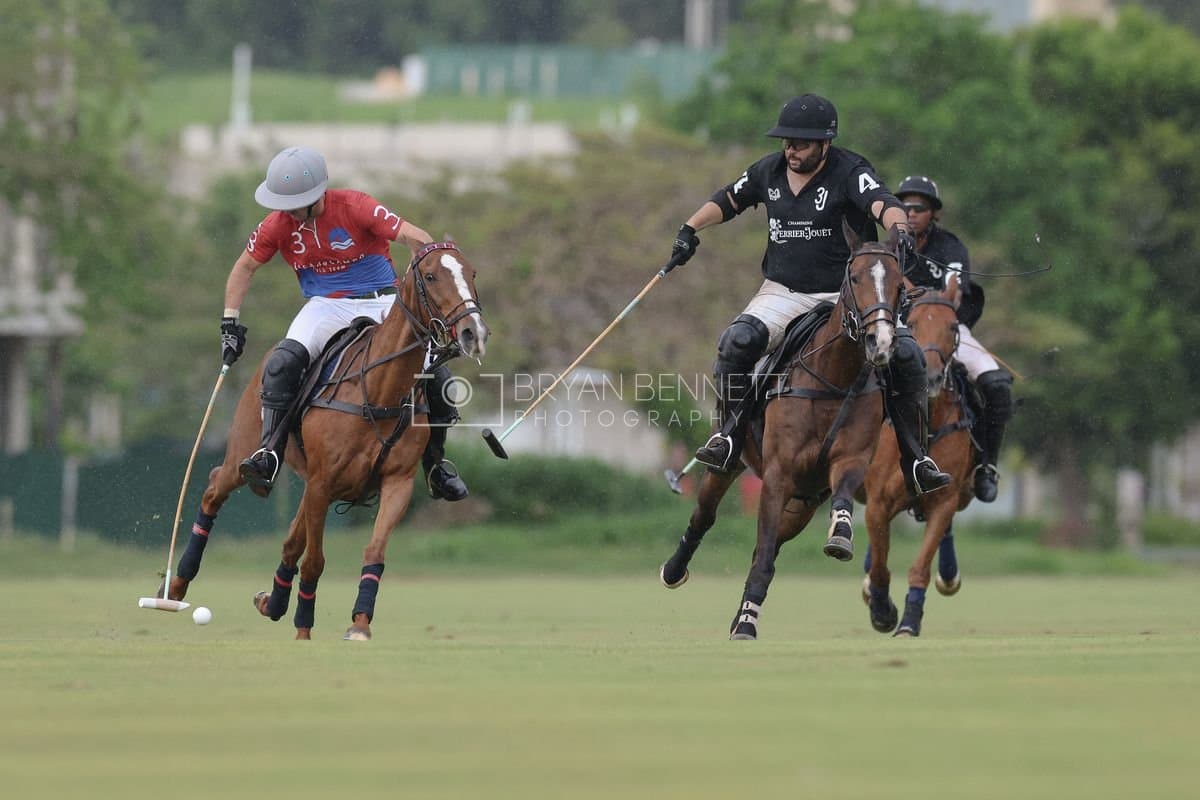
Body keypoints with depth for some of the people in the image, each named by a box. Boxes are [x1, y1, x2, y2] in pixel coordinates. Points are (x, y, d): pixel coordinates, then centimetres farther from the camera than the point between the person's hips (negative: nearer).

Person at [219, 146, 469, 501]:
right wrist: (230, 324, 5)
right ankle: (269, 455, -26)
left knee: (436, 376, -16)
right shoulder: (278, 225, -6)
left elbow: (413, 237, -23)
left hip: (382, 302, -1)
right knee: (282, 362, -29)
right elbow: (244, 267, 9)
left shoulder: (354, 206, -17)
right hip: (326, 307, 2)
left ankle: (436, 464, 7)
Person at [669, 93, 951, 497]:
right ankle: (728, 436, -12)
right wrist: (690, 230, 12)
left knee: (905, 355, -19)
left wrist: (899, 228, -51)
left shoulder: (849, 172, -10)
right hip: (783, 293, 2)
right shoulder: (770, 171, 5)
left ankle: (915, 460, -5)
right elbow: (728, 200, 23)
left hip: (846, 293, -2)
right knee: (737, 342, -27)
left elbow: (883, 203, -29)